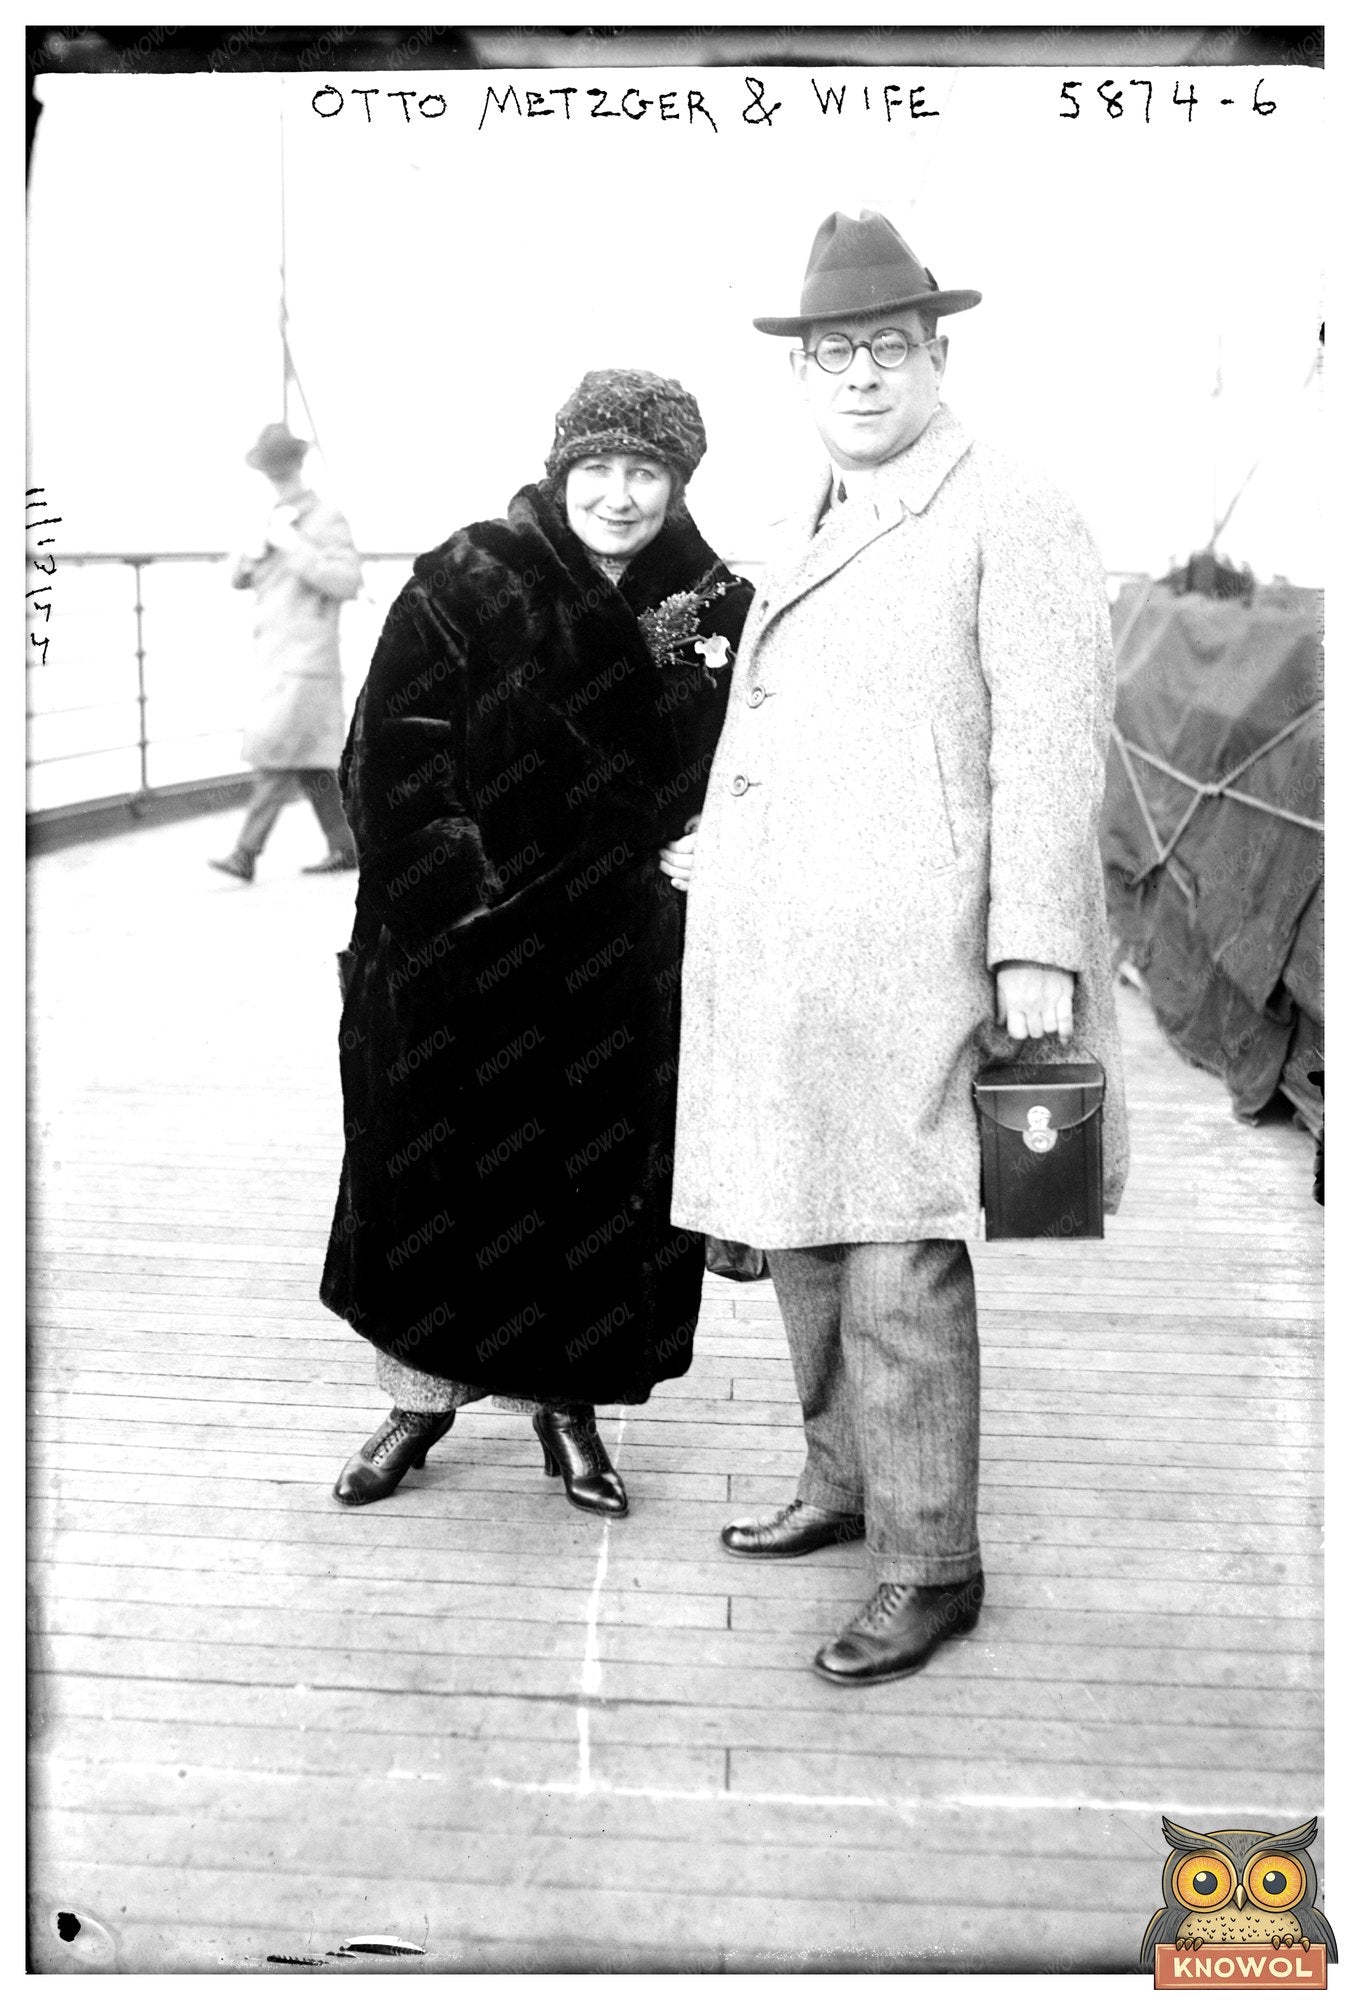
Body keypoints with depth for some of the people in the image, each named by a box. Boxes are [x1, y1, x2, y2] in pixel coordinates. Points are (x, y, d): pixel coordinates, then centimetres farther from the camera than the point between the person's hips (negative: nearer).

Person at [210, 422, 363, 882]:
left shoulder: (326, 520, -5)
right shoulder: (275, 524, 19)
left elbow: (348, 581, -16)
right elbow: (242, 580, 20)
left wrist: (295, 547, -19)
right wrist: (249, 562, -3)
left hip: (306, 663, -8)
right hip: (281, 660, 8)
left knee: (277, 758, -10)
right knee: (310, 761, 9)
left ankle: (246, 854, -11)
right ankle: (344, 848, 16)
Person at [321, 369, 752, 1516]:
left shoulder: (720, 609, 3)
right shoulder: (465, 588, -5)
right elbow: (392, 757, -8)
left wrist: (719, 843, -9)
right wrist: (462, 878, -17)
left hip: (627, 966, 2)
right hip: (464, 948, -1)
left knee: (601, 1183, 8)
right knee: (441, 1171, 8)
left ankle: (568, 1401, 28)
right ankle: (424, 1394, 28)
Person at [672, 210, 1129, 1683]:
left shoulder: (1012, 520, -4)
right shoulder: (798, 541, 21)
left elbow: (1048, 746, -11)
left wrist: (1037, 949, -18)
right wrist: (708, 852, 23)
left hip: (909, 957, -8)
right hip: (777, 965, 8)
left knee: (899, 1268, -6)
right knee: (799, 1236, 15)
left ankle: (930, 1567, 9)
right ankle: (846, 1480, 33)